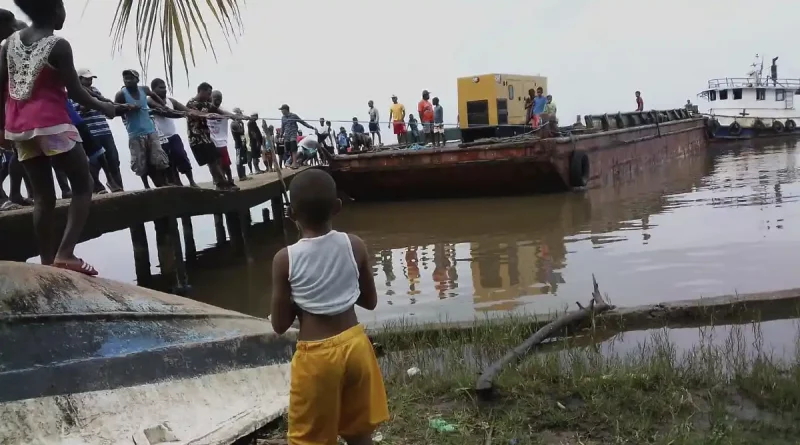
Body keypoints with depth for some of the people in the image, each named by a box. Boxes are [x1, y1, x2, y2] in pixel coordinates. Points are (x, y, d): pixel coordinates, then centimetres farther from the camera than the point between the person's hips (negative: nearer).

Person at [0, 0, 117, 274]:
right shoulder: (59, 46, -10)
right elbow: (75, 91, -10)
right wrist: (104, 108, 6)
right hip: (51, 125, -7)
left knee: (42, 196, 10)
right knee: (83, 185, 1)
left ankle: (47, 261, 9)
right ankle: (65, 253, -12)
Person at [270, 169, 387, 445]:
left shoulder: (285, 259, -14)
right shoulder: (355, 246, -6)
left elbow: (279, 325, -7)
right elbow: (370, 301, 5)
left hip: (317, 356, -4)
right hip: (354, 344, 4)